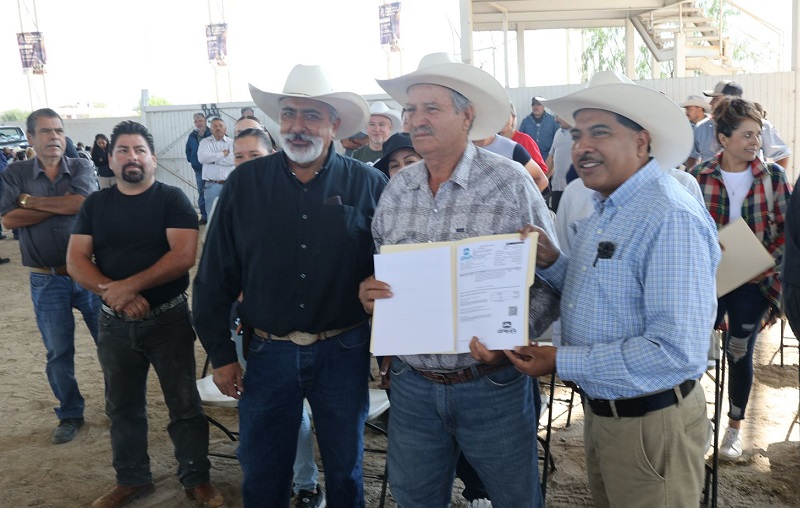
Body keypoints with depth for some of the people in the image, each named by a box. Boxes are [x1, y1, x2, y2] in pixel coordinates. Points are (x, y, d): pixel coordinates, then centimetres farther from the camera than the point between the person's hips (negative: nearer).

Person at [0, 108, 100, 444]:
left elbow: (81, 203, -19)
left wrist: (29, 200, -11)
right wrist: (61, 205, -15)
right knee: (58, 352, 11)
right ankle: (70, 415, 27)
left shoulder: (80, 168, 0)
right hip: (46, 281, 1)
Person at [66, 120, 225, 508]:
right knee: (123, 407, 16)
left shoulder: (172, 199, -5)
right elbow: (76, 261, -1)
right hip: (115, 323, 4)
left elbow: (184, 255, -17)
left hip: (169, 320, -4)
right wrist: (114, 293, -18)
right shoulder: (95, 204, 6)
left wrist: (129, 285, -21)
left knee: (184, 404, 5)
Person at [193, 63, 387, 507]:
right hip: (267, 351, 1)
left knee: (345, 471, 18)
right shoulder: (244, 183, -3)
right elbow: (214, 276, 1)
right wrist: (220, 353, 1)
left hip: (343, 352, -1)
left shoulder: (367, 184, -5)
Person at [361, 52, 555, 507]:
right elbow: (377, 271, 12)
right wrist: (368, 291, -10)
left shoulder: (511, 183, -11)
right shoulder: (397, 189, 4)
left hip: (493, 384, -4)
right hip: (412, 384, 4)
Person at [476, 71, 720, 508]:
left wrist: (563, 362, -23)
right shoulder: (604, 209, 7)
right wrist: (550, 263, -5)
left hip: (651, 423, -8)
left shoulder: (673, 220, -24)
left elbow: (678, 352, -29)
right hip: (599, 413, 9)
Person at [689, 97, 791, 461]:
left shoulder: (773, 176, -2)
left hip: (753, 282, 0)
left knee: (740, 353, 10)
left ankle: (735, 427, 30)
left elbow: (787, 229, 2)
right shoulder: (700, 177, -4)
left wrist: (768, 262, -13)